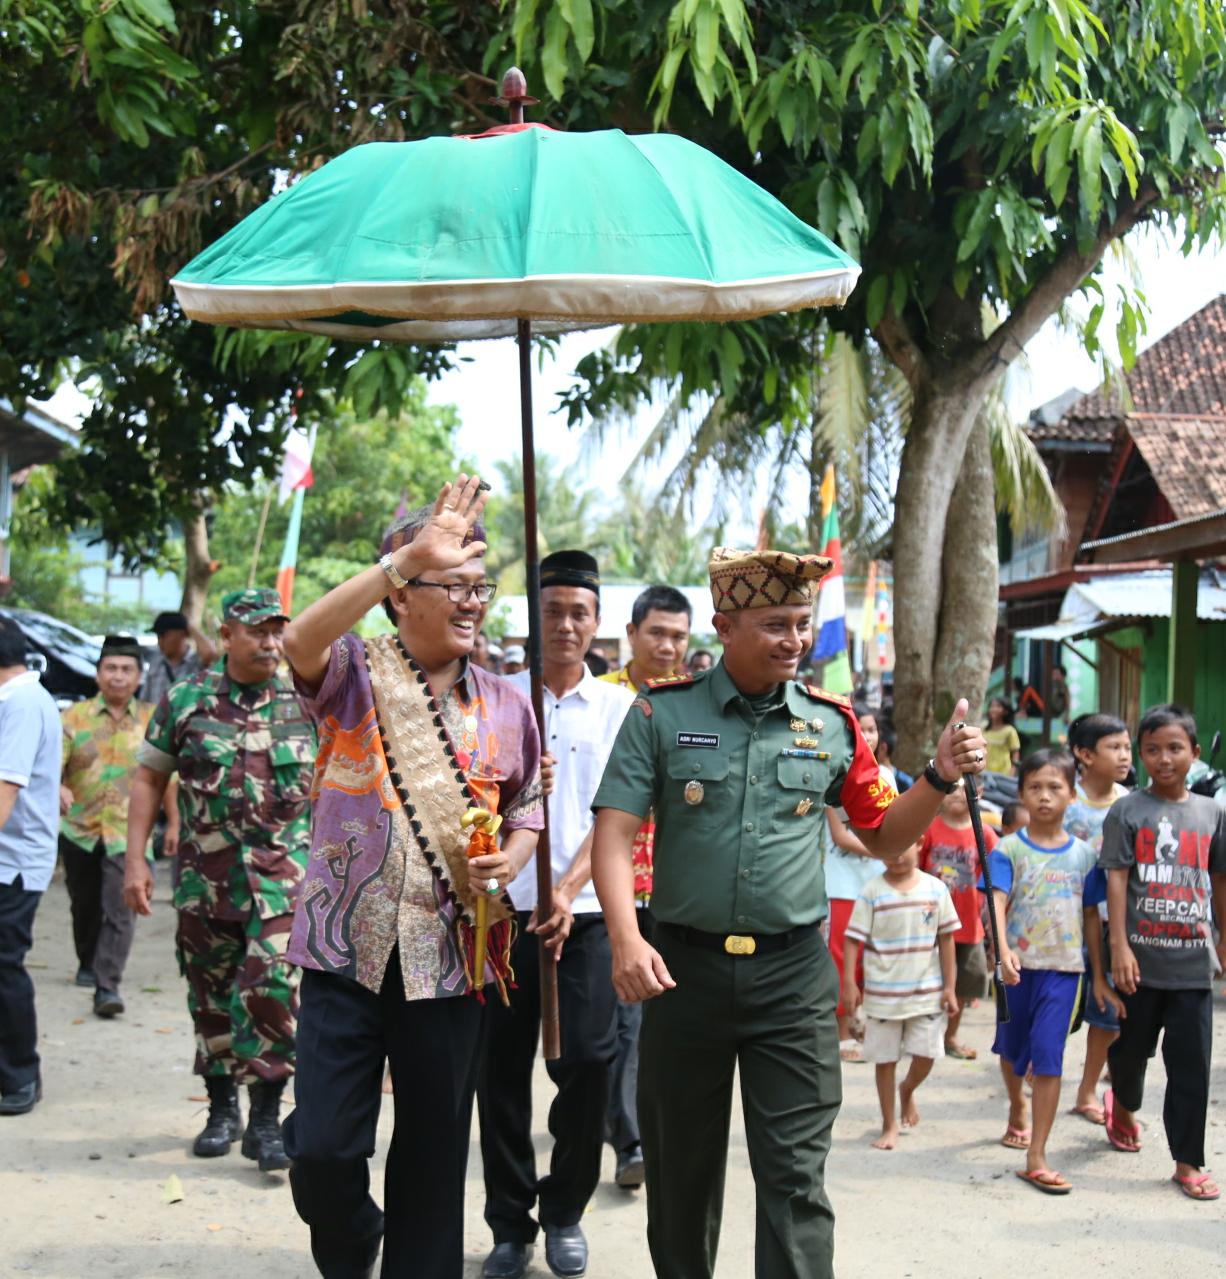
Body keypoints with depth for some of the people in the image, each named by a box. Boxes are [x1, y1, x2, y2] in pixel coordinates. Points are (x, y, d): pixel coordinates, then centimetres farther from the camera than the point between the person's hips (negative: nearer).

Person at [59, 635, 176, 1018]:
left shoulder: (152, 721, 3)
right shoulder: (73, 717, 1)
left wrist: (173, 823, 6)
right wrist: (58, 789, -30)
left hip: (128, 833, -2)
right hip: (80, 829, 2)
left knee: (119, 911, -12)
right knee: (84, 906, 18)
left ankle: (107, 986, -10)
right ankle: (87, 964, 41)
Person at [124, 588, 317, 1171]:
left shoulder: (305, 702, 3)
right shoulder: (185, 699, 2)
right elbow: (149, 779, 7)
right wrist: (135, 860, 1)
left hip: (285, 873, -1)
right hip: (205, 874, 1)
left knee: (274, 989, -12)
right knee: (212, 995, 11)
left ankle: (266, 1119, -2)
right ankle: (221, 1107, 28)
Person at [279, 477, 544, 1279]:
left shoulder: (507, 704, 8)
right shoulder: (356, 673, -2)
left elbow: (526, 811, 18)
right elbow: (301, 640, -26)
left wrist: (510, 861, -5)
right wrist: (409, 555, -31)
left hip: (455, 951, 3)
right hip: (350, 947, -2)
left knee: (435, 1153, 10)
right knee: (323, 1148, -1)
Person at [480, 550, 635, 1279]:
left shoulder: (618, 708, 4)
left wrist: (568, 887, -17)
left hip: (586, 911, 0)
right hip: (504, 909, 1)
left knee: (589, 1060, -3)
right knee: (502, 1068, 5)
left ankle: (565, 1212, 19)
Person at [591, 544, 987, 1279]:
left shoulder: (833, 724, 5)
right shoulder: (663, 713, -2)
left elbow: (886, 839, 13)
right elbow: (616, 833, -8)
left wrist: (941, 780, -5)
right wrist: (626, 939, -22)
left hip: (794, 975, 1)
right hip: (684, 966, 0)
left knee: (796, 1173, 0)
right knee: (681, 1165, 15)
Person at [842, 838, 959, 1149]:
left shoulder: (935, 889, -1)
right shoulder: (872, 892, -7)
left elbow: (946, 939, 4)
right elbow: (853, 939, -5)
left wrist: (949, 987, 3)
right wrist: (849, 983, -12)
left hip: (927, 992, 1)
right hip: (882, 993, -1)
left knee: (926, 1056, 2)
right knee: (885, 1060, 7)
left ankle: (907, 1090, 36)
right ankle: (890, 1125, 22)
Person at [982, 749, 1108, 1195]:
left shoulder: (1083, 854, 3)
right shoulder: (1009, 849, -4)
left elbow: (1091, 916, 10)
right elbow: (996, 903, -16)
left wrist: (1099, 976, 12)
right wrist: (1004, 950, -32)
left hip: (1063, 967, 0)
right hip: (1019, 965, 0)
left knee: (1048, 1056, -8)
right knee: (1012, 1048, 17)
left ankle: (1036, 1160, -5)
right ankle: (1017, 1113, 47)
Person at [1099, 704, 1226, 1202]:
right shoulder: (1127, 812, -3)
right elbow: (1116, 880, -7)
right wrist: (1120, 946, -13)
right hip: (1141, 957, -1)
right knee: (1131, 1046, 15)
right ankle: (1123, 1106, 46)